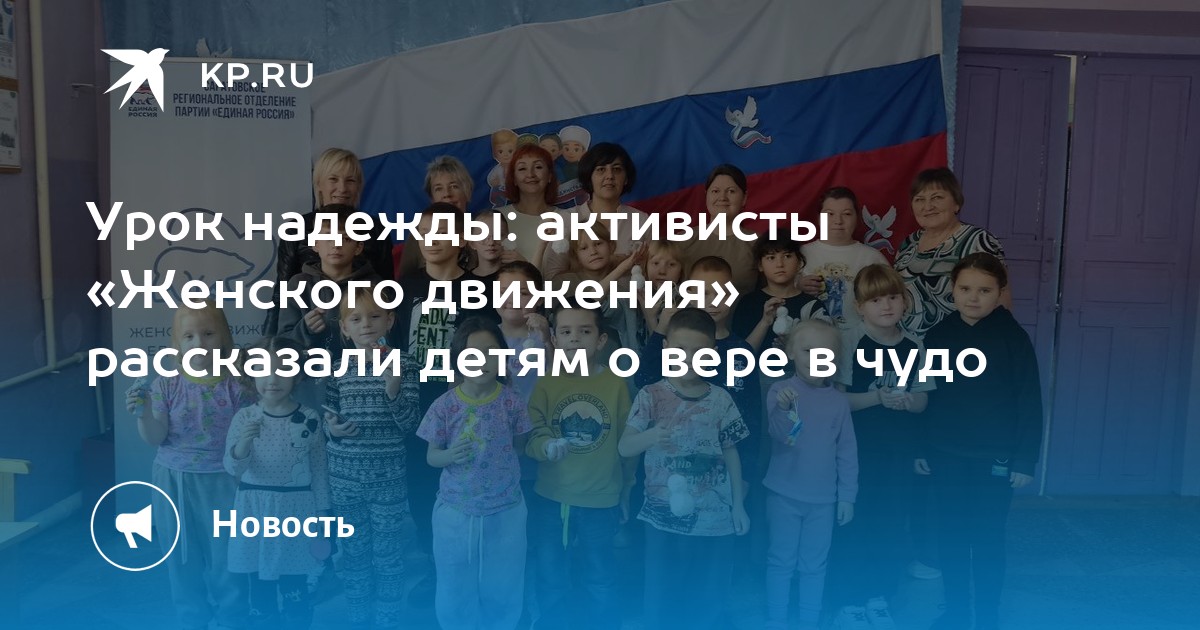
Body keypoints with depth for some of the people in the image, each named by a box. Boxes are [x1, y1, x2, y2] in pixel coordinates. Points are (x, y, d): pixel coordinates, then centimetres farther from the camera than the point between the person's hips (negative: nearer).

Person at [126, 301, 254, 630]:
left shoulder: (237, 386, -9)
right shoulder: (166, 384, -4)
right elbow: (155, 438, -5)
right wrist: (144, 413, -21)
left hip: (223, 481, -2)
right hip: (176, 481, 2)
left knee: (227, 557, 7)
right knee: (183, 558, 15)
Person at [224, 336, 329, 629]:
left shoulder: (309, 419, -6)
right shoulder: (244, 417, -4)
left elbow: (319, 470, 0)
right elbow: (232, 467, -7)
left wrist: (321, 515, 2)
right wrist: (241, 445, -28)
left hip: (296, 509, -1)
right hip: (255, 509, 1)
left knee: (295, 588, 7)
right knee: (260, 586, 12)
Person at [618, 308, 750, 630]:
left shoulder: (721, 399, -2)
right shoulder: (651, 396, -7)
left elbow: (731, 454, 6)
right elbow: (624, 447, -12)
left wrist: (738, 505, 7)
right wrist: (649, 437, -33)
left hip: (715, 518, 2)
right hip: (664, 518, -1)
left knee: (708, 599, 13)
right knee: (661, 596, 7)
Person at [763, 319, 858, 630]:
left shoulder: (838, 400, 0)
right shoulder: (781, 391, -10)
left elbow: (847, 452, 5)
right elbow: (778, 433, -25)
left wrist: (847, 496, 4)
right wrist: (783, 409, -46)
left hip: (824, 499, 3)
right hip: (784, 495, -3)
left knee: (815, 565, 12)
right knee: (781, 562, 6)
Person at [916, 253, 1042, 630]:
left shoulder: (1012, 337, -9)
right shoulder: (938, 335, 1)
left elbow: (1029, 402, -8)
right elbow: (925, 396, 8)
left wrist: (1025, 460, -9)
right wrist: (921, 449, 7)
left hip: (995, 457, -3)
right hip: (946, 454, 3)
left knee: (988, 538, 6)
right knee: (953, 535, 12)